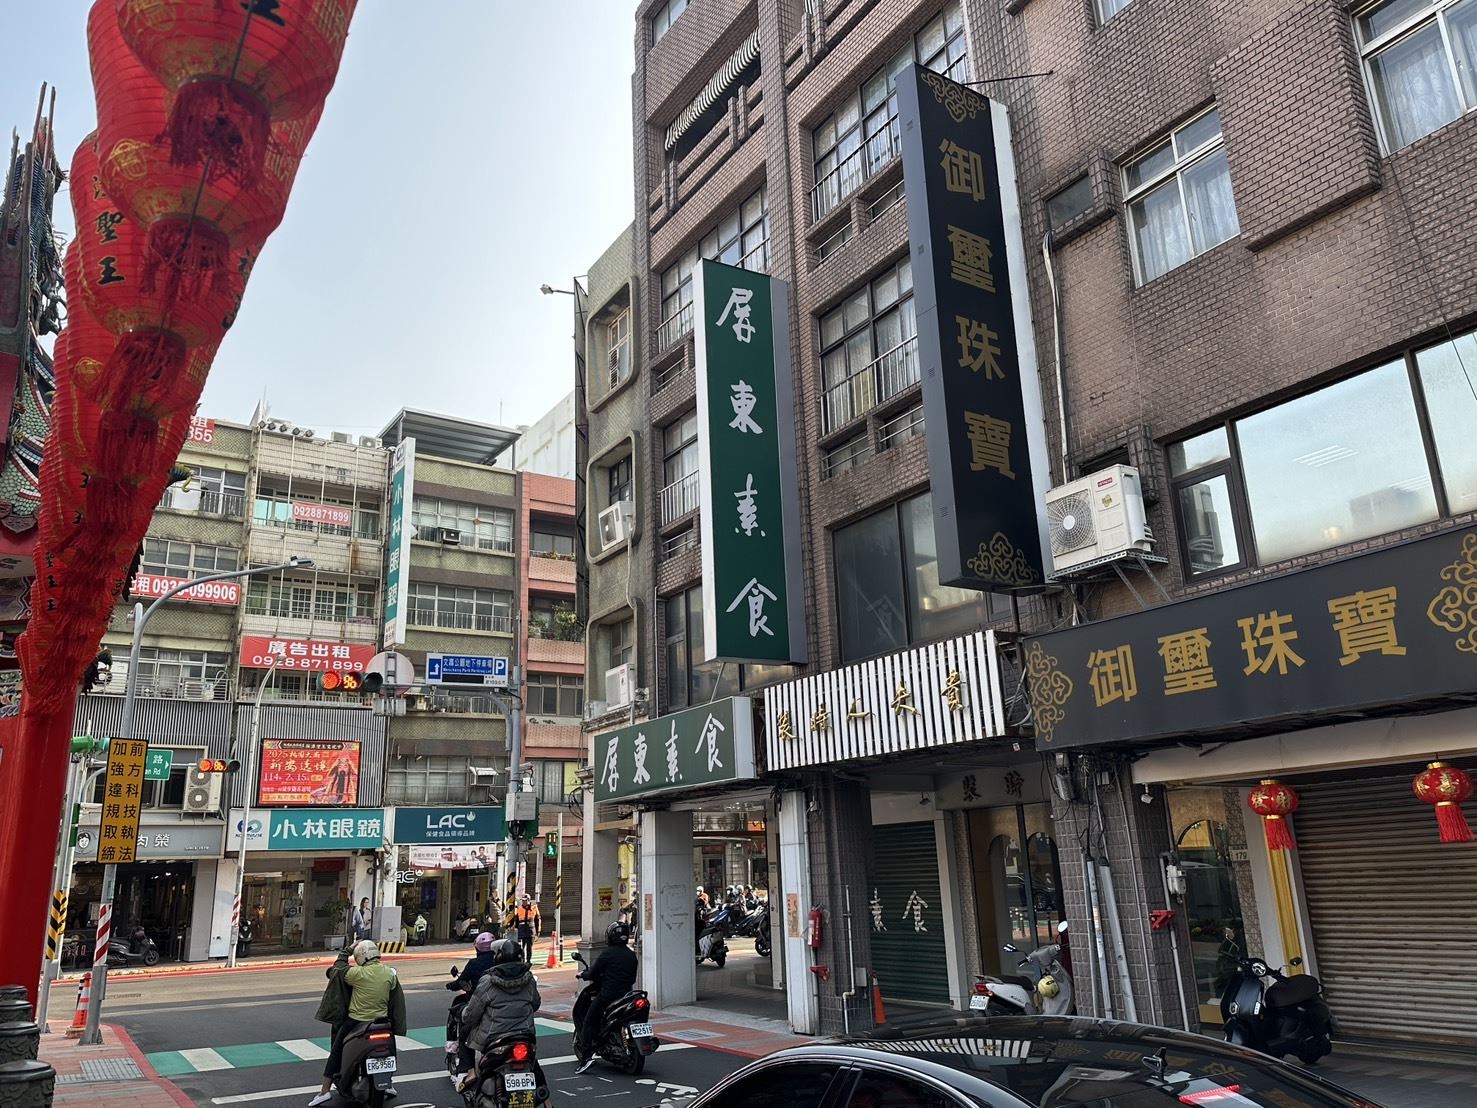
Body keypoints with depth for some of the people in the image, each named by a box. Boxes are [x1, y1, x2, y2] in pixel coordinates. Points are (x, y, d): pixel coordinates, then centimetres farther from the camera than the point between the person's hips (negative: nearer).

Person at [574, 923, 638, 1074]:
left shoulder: (607, 953, -9)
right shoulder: (631, 955, 10)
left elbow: (593, 974, -6)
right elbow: (633, 979, 16)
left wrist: (583, 974, 14)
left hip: (607, 995, -7)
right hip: (626, 994, 7)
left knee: (588, 1022, 1)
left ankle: (587, 1056, -12)